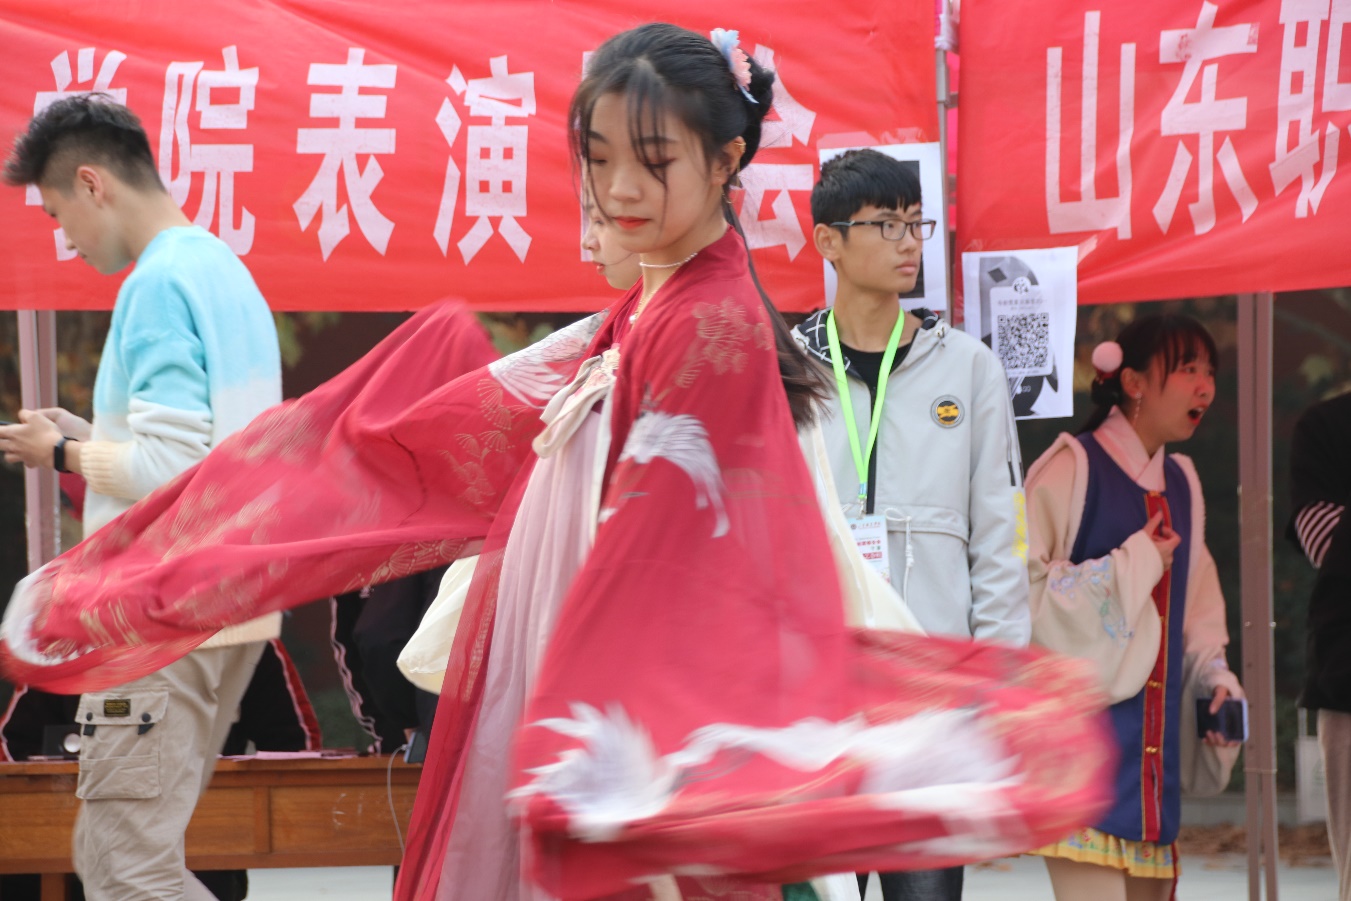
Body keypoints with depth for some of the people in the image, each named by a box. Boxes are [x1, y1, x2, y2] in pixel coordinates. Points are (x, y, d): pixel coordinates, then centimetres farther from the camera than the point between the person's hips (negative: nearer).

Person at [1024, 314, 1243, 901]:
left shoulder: (1180, 484, 17)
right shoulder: (1072, 468, -6)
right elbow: (1022, 588, -13)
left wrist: (1212, 675, 8)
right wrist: (1133, 565, -10)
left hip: (1154, 739, 8)